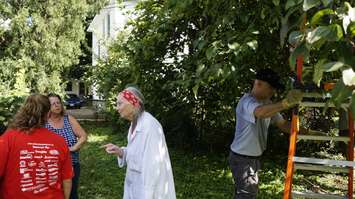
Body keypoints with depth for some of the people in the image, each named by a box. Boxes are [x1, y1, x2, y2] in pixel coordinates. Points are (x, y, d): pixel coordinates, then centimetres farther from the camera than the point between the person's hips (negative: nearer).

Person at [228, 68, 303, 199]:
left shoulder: (267, 104, 7)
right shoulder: (247, 101, -23)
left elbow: (282, 124, 8)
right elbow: (261, 112, -46)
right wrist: (286, 103, -56)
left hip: (253, 158, 9)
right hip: (241, 158, -9)